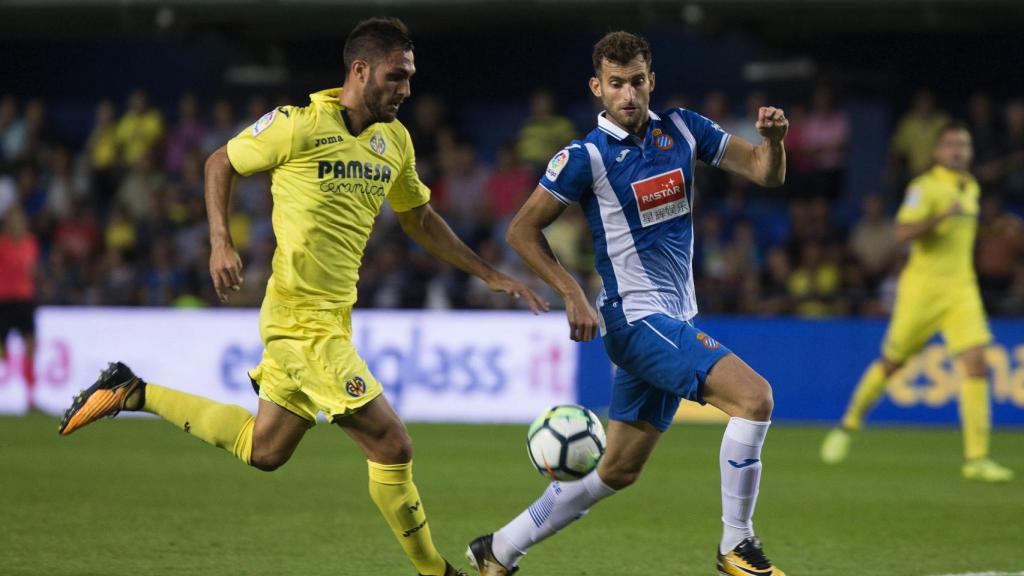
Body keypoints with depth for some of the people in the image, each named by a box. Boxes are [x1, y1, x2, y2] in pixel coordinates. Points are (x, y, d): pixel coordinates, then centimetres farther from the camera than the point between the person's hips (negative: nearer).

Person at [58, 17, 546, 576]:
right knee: (391, 445, -9)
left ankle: (131, 393, 28)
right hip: (304, 322, -9)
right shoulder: (298, 125, -13)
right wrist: (220, 243, -11)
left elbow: (419, 219, 21)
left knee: (262, 450, 19)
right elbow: (219, 163, 0)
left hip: (334, 314, 9)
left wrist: (490, 275, 18)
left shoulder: (395, 140, 8)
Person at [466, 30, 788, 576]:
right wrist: (573, 295, -12)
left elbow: (766, 173, 7)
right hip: (637, 319, -7)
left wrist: (773, 139, -15)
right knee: (753, 395, -23)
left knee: (618, 470, 11)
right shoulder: (586, 157, -11)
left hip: (674, 321, 7)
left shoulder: (681, 130, 6)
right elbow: (522, 228, -4)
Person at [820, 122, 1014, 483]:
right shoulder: (925, 187, -10)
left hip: (961, 290, 5)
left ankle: (977, 458, -13)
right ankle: (849, 426, 31)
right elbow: (902, 233, -22)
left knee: (975, 364, -11)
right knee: (891, 362, 6)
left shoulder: (971, 188, 14)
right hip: (923, 287, -5)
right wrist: (942, 216, -32)